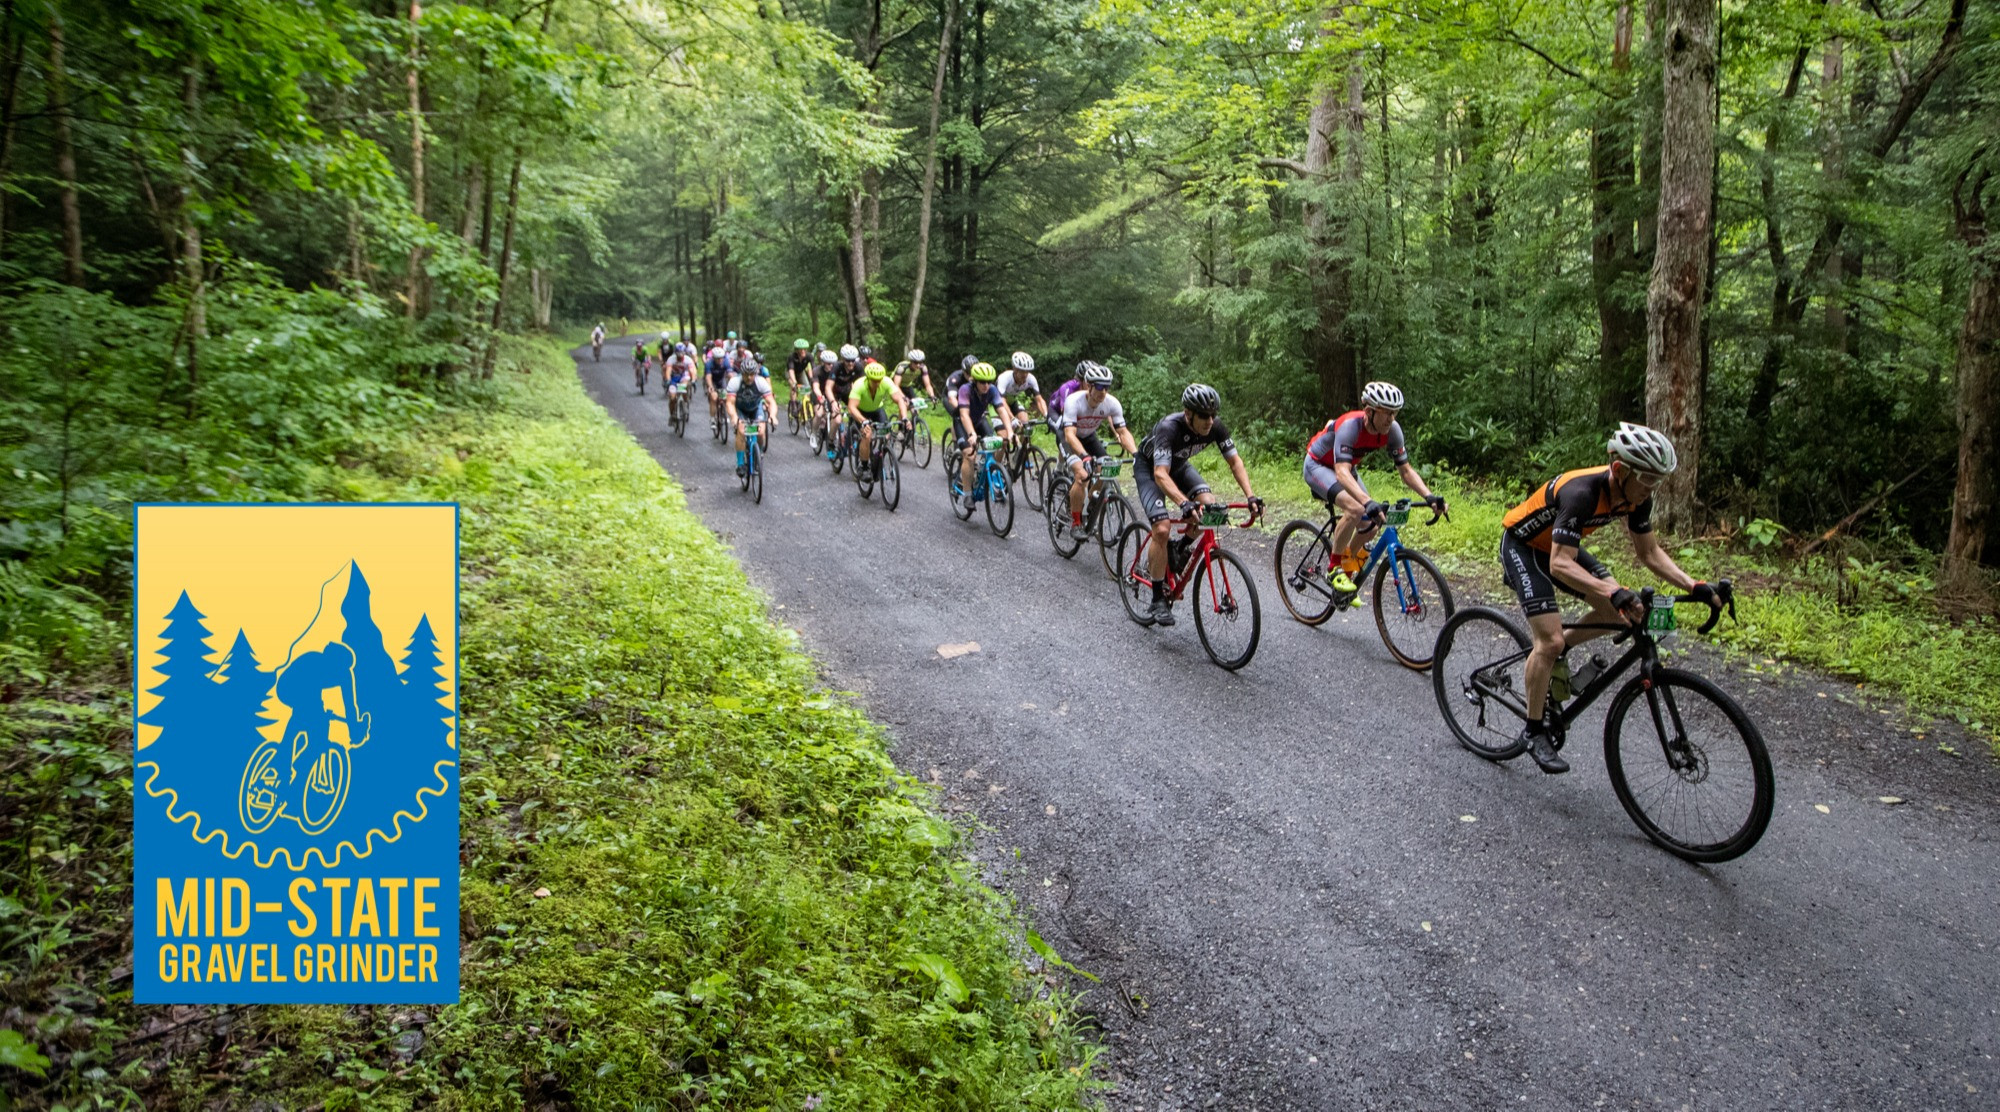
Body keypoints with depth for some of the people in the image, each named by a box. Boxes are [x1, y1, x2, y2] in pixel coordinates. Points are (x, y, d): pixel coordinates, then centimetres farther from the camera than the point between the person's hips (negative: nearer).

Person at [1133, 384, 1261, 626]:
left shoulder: (1216, 427, -23)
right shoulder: (1169, 428, -39)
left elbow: (1235, 461, -16)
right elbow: (1160, 474, -48)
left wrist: (1250, 496, -31)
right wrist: (1184, 503, -62)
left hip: (1178, 466, 5)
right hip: (1149, 468, -5)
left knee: (1209, 505, -21)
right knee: (1162, 528, -22)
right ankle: (1158, 600, -10)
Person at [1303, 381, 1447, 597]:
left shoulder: (1392, 430, -19)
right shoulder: (1350, 426, -37)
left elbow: (1406, 469, -12)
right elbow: (1342, 472, -48)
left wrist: (1429, 496, -29)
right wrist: (1368, 502, -62)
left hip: (1345, 467, 7)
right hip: (1318, 466, -7)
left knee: (1370, 526, -5)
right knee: (1355, 510, -31)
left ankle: (1347, 571, 21)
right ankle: (1333, 571, -16)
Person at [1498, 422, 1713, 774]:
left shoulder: (1636, 497, -13)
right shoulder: (1581, 493, -36)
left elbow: (1650, 553, -1)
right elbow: (1560, 564, -42)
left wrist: (1694, 586, -14)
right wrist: (1614, 592, -53)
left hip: (1559, 545, 8)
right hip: (1521, 545, -8)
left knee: (1619, 612, -7)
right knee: (1550, 641, -17)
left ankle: (1557, 653, 17)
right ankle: (1533, 731, -1)